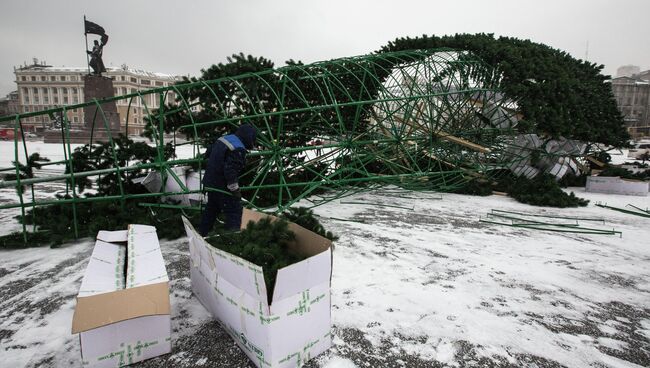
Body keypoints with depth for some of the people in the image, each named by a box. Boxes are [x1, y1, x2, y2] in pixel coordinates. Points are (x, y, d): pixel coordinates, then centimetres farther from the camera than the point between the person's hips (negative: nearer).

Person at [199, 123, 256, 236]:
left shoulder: (223, 139, 7)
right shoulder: (238, 150, -22)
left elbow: (208, 152, 21)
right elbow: (230, 170, -28)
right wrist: (235, 189, -19)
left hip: (210, 182, 9)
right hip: (223, 186, -9)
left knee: (211, 208, 25)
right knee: (234, 212, -2)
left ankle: (202, 233, 39)